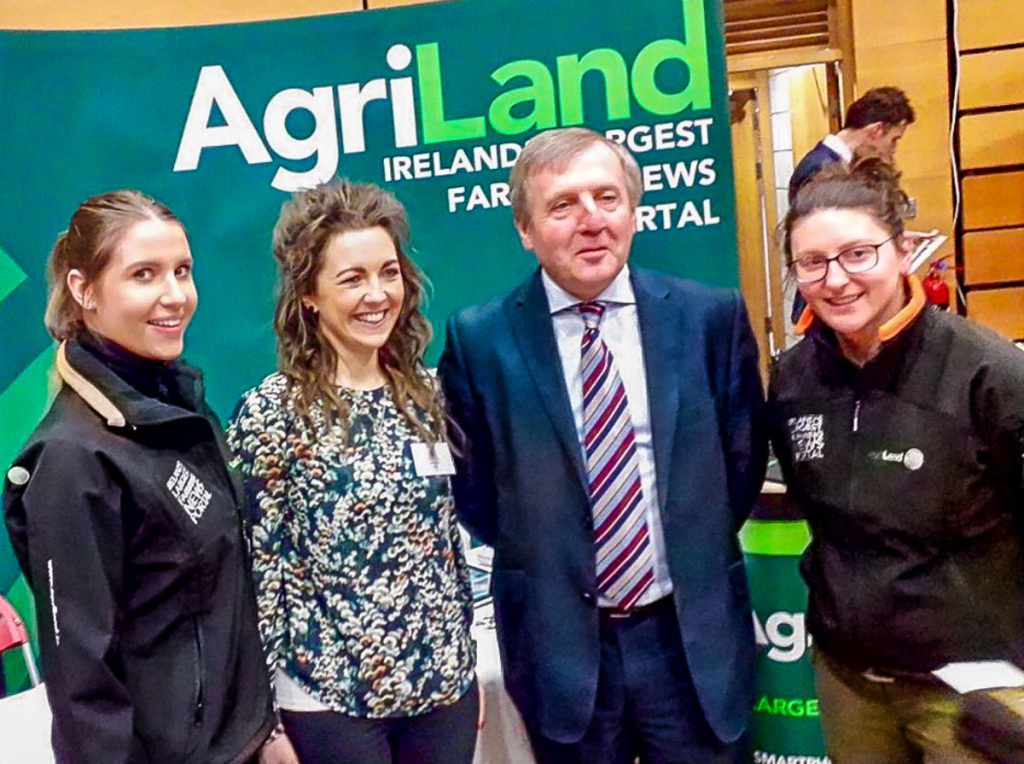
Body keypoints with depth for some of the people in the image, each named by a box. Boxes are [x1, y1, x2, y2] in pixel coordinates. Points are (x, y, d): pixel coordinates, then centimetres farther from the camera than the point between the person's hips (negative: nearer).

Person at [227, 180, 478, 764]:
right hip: (330, 698, -4)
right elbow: (259, 567, -11)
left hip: (445, 680, 5)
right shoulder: (270, 413, -13)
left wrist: (466, 661, 12)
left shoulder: (425, 390, 1)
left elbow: (447, 532, 9)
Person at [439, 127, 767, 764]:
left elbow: (744, 457, 6)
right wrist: (546, 561, 3)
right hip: (558, 645, 0)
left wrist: (696, 553, 4)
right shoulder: (479, 340, -7)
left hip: (697, 639, 1)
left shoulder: (712, 317, -4)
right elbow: (474, 486, 4)